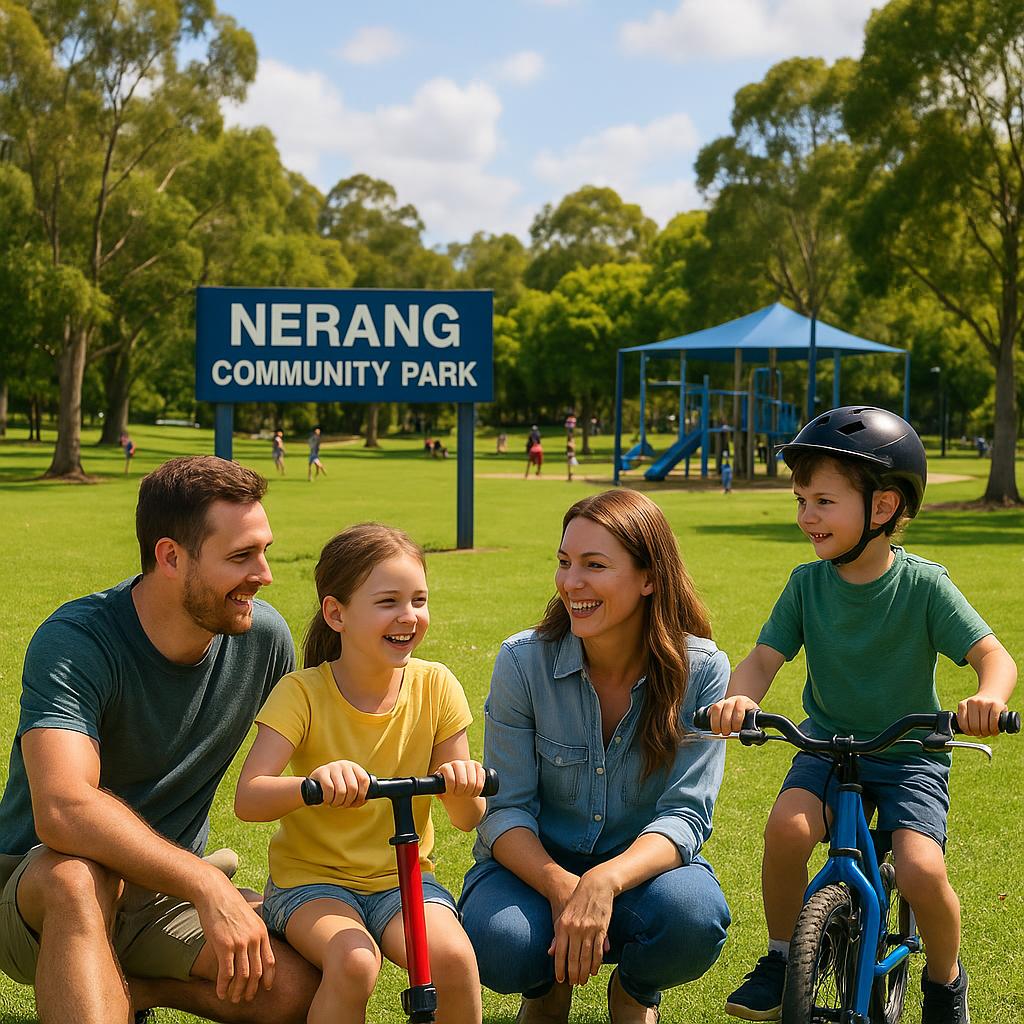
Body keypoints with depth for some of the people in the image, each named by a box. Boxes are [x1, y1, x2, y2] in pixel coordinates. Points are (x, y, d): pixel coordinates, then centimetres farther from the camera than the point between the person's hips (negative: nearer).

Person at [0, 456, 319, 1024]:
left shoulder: (264, 637, -7)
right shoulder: (73, 643, -23)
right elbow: (62, 810, -39)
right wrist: (206, 884, -44)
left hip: (166, 900, 6)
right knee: (77, 873, -40)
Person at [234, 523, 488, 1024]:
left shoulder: (434, 686, -3)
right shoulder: (302, 692, -11)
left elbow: (468, 819, 0)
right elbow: (247, 799, -22)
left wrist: (462, 787, -24)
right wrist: (314, 783, -43)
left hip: (402, 878, 2)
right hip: (311, 877, -2)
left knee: (452, 957, -28)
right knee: (353, 962, -32)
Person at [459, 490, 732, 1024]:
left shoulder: (702, 670, -13)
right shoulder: (523, 660, -12)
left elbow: (685, 815, -18)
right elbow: (505, 809, -11)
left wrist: (604, 881, -37)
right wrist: (561, 888, -31)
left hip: (641, 865, 0)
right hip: (537, 863, 0)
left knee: (693, 917, -34)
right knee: (500, 943, -33)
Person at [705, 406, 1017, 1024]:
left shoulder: (923, 585, -12)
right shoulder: (807, 584, -4)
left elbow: (991, 654, -17)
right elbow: (766, 656, -9)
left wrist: (989, 697, -42)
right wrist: (740, 698, -32)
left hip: (911, 755, -2)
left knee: (921, 872, -23)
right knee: (787, 828, -28)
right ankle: (782, 958, -4)